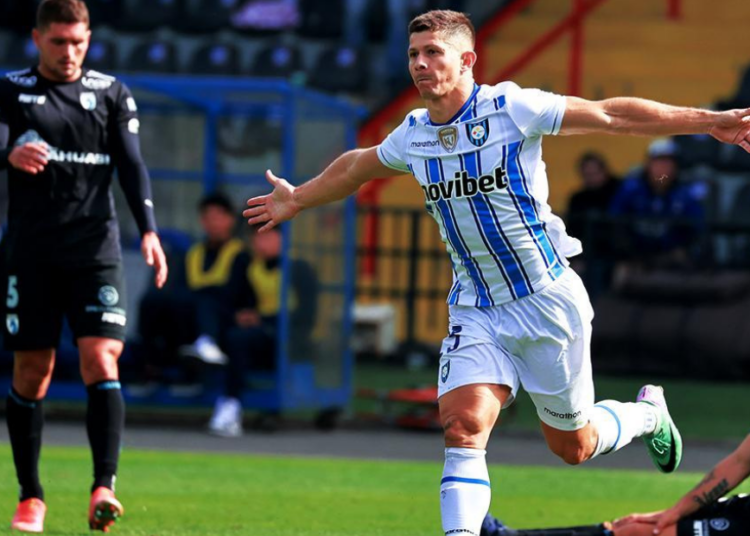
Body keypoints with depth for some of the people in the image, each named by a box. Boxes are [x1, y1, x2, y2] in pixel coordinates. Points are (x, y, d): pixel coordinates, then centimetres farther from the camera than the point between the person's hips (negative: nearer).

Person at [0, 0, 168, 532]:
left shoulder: (111, 93, 10)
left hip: (95, 249, 0)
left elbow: (132, 164, 5)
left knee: (101, 360, -14)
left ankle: (105, 486, -21)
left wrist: (148, 230, -10)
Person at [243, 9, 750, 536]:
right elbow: (358, 166, 25)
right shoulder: (413, 136, 2)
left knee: (573, 447, 10)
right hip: (475, 312, 4)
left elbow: (612, 115, -12)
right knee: (464, 428, -19)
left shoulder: (511, 108, -14)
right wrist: (298, 198, 37)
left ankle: (649, 414, 41)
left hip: (548, 303, -4)